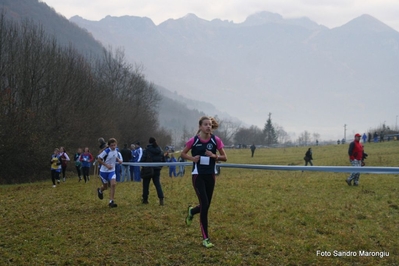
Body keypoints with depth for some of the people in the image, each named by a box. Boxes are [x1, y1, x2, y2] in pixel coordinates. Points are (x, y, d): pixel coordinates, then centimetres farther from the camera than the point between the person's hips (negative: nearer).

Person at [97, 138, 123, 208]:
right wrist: (107, 165, -25)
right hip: (104, 171, -4)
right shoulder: (106, 151, -21)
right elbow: (99, 160, -17)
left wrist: (119, 160, -2)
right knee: (105, 186, 12)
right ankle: (100, 190, 50)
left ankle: (111, 202, -12)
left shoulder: (116, 150, -2)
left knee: (113, 184, -17)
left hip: (112, 171, 4)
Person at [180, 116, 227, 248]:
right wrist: (192, 158, -13)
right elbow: (183, 154, 6)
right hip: (198, 175, -3)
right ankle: (205, 238, -2)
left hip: (210, 175, 3)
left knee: (206, 205, 10)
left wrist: (214, 156, -16)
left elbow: (224, 157, 3)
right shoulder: (193, 140, -8)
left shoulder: (216, 140, -4)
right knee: (204, 204, -11)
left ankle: (192, 211, 48)